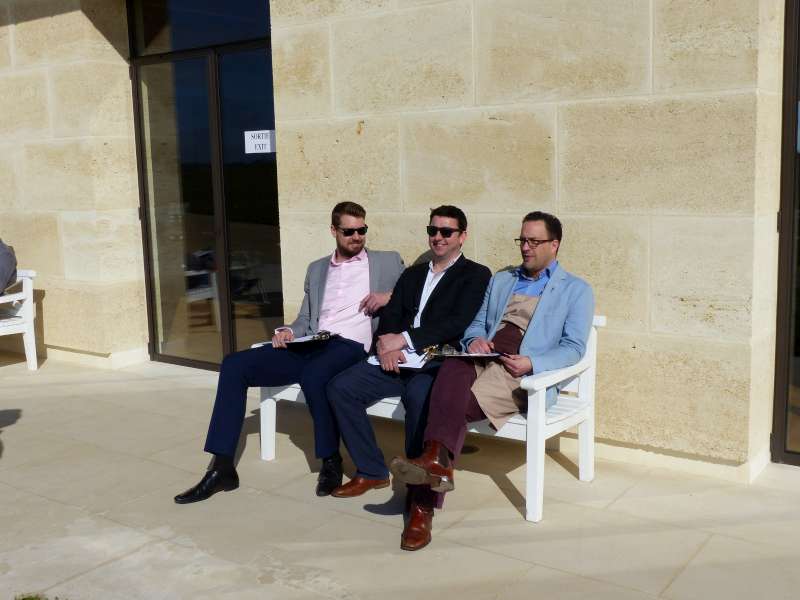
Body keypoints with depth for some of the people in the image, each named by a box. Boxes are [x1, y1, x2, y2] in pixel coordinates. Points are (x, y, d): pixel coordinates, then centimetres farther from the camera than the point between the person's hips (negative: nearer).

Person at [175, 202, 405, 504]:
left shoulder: (388, 262, 13)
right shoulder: (317, 269, 25)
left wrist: (390, 296, -9)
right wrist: (288, 331, 2)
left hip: (351, 347, -5)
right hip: (310, 346, 5)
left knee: (313, 374, -39)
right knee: (234, 364, -12)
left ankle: (331, 461, -14)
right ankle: (222, 467, -11)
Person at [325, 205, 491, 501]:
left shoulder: (476, 275, 6)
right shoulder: (413, 274, 25)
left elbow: (457, 324, -9)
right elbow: (390, 317, 16)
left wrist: (403, 339, -13)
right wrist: (387, 345, -8)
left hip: (436, 363, -6)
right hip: (396, 361, 6)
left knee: (419, 396, -37)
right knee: (340, 386, -14)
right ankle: (371, 471, -3)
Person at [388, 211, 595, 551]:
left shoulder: (576, 290, 14)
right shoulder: (501, 280, 30)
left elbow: (574, 347, 3)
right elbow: (477, 323, 26)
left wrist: (532, 364, -16)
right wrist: (475, 339, 0)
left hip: (523, 374, -4)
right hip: (482, 361, 4)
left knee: (454, 404, -33)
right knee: (451, 368, -34)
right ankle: (437, 464, -44)